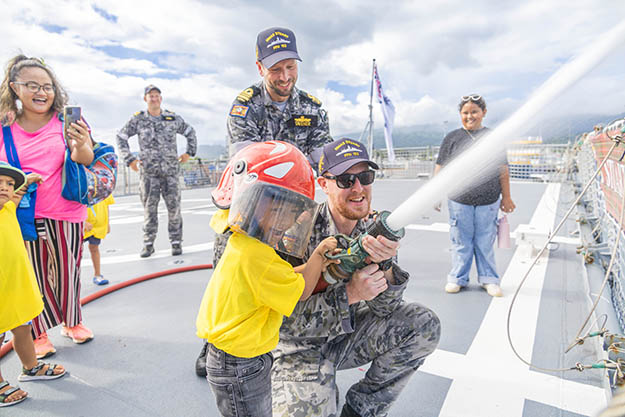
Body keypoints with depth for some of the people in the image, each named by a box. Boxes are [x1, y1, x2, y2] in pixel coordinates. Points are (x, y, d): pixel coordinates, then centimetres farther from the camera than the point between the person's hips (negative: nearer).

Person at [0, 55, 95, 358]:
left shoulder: (66, 121, -2)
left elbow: (84, 159, -16)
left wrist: (81, 145, -38)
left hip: (66, 213, -1)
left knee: (67, 272, 12)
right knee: (34, 275, 10)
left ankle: (71, 322, 34)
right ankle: (39, 333, 29)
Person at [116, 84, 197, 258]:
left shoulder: (173, 118, 6)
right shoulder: (138, 120, 3)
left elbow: (190, 132, 20)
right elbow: (121, 136, 12)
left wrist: (189, 152, 9)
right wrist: (129, 159, 4)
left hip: (171, 170, 0)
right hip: (148, 172, 0)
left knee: (174, 206, 0)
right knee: (149, 208, 3)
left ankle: (176, 242, 10)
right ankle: (148, 244, 14)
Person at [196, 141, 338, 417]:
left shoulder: (242, 245, 0)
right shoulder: (255, 256, -31)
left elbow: (283, 279, 8)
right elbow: (299, 291, -18)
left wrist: (315, 266, -1)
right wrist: (318, 255, -7)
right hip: (239, 369, -9)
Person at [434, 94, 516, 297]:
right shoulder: (452, 138, 5)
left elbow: (503, 170, 12)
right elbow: (440, 168, 6)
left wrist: (506, 197, 11)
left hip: (488, 203, 1)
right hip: (459, 201, -1)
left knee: (485, 243, 8)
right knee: (461, 242, 6)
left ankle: (489, 279, 22)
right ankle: (458, 278, 19)